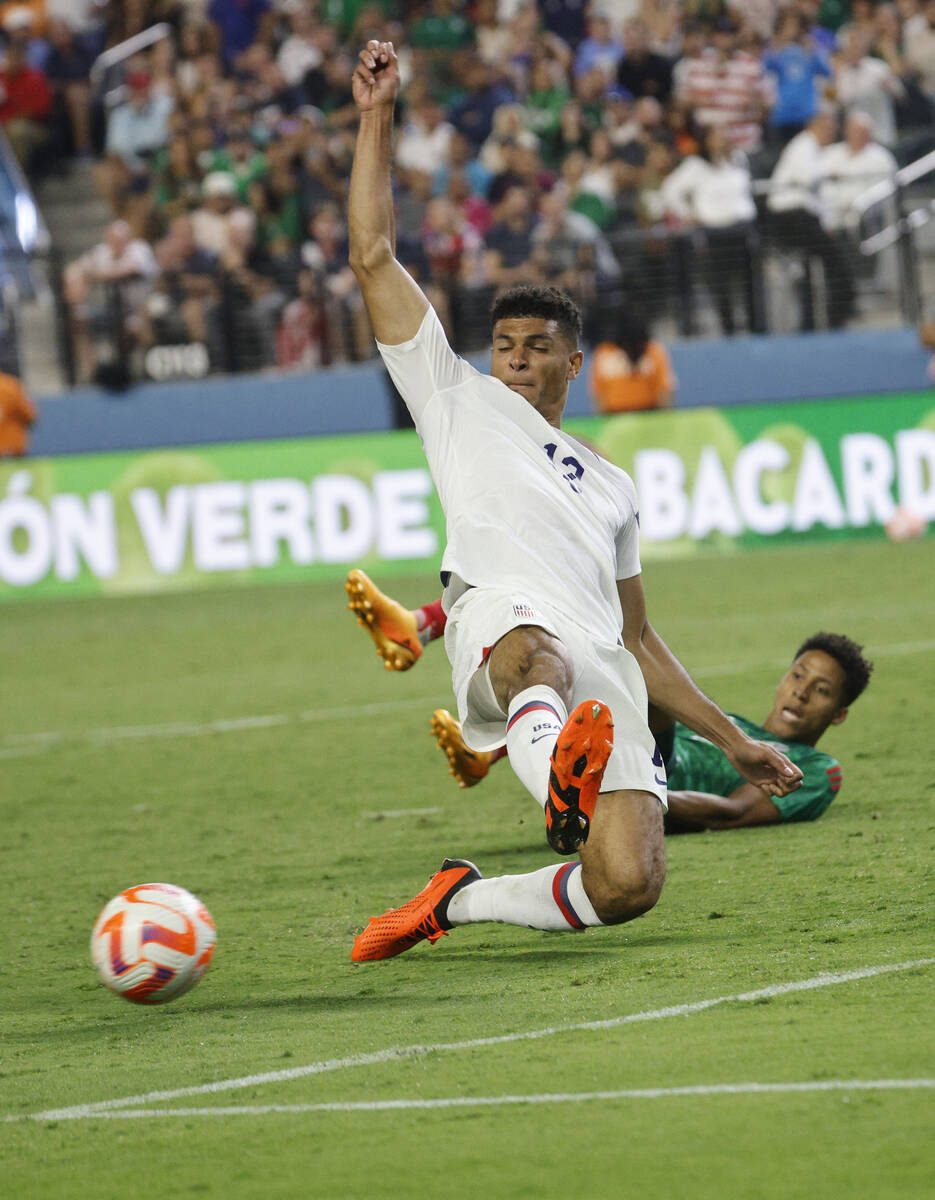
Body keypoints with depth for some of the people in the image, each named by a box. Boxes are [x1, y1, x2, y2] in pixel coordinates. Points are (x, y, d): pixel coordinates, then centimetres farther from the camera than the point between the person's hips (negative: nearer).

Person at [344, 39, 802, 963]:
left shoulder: (611, 487, 37)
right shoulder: (461, 400, 28)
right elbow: (374, 257, 23)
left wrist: (732, 740, 34)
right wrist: (376, 117, 19)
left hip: (604, 676, 4)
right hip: (504, 615, -4)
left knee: (628, 885, -19)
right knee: (537, 651, -43)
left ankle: (458, 901, 4)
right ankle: (555, 762, -77)